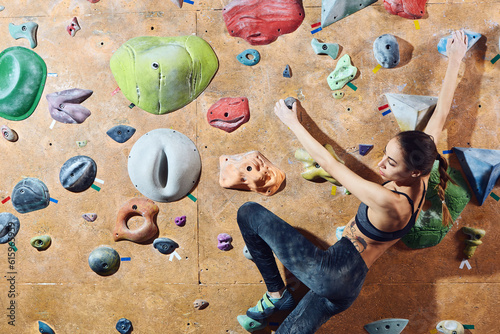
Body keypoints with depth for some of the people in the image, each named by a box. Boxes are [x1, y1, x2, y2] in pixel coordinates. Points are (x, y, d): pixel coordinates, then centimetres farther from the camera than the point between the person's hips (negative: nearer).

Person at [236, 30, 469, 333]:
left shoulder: (387, 201, -25)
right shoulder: (422, 179, -4)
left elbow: (328, 163, -19)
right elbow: (442, 112, 4)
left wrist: (292, 121, -8)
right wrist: (455, 60, 13)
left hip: (330, 269, -9)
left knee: (249, 212, -3)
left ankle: (276, 294, 7)